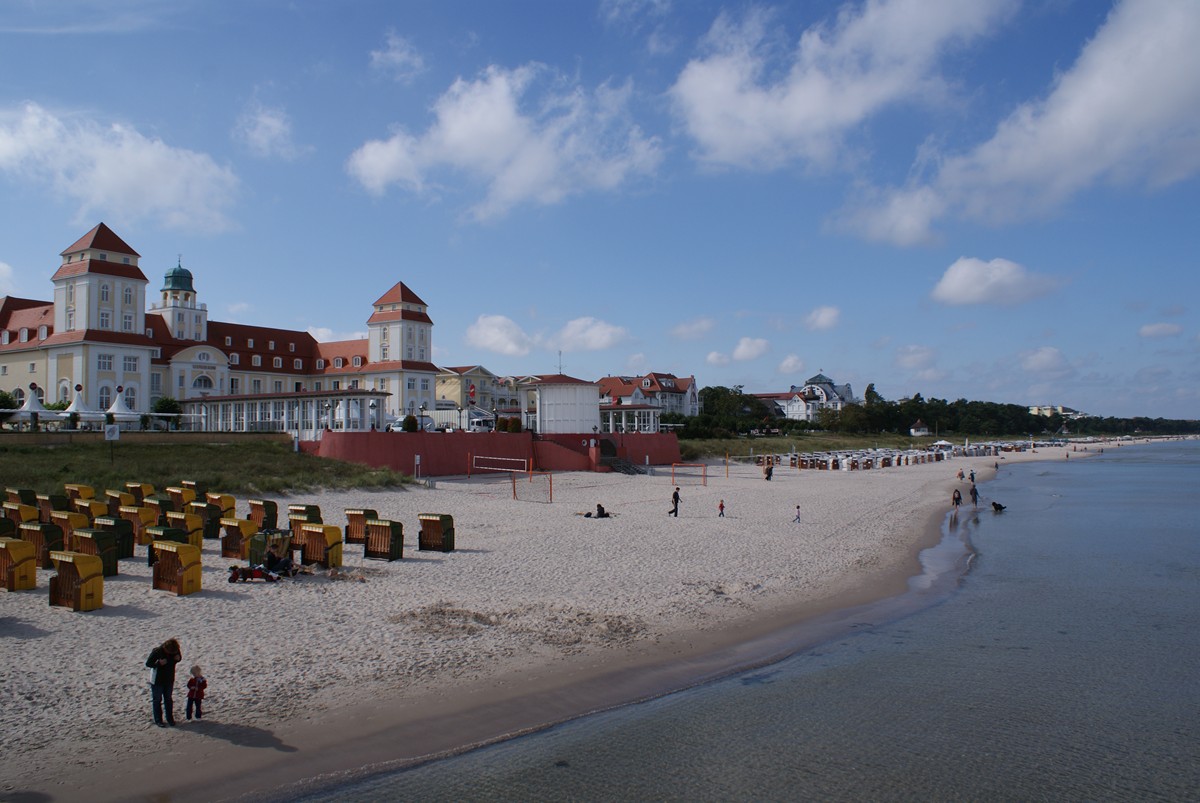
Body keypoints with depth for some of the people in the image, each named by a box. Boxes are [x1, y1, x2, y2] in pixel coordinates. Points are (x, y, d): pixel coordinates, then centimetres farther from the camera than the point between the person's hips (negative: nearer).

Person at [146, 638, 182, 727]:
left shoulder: (175, 651, -13)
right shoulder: (157, 651, -25)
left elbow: (179, 658, 7)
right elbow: (148, 663, -18)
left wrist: (178, 658, -17)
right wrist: (159, 663, -34)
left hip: (169, 680, 4)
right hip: (157, 680, -4)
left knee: (168, 699, 16)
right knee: (157, 700, 8)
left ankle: (170, 719, 28)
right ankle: (158, 720, 21)